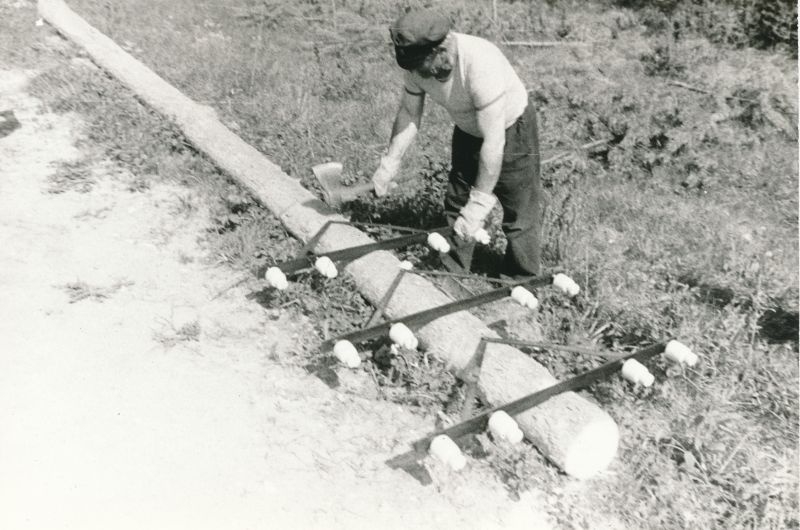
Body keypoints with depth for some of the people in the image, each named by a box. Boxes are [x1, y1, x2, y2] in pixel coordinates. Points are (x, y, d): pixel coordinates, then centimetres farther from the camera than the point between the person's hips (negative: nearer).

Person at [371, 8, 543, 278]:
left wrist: (479, 204, -36)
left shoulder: (481, 65, -40)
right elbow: (409, 113, -6)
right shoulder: (419, 64, -21)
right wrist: (388, 165, -13)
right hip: (468, 131, 7)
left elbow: (494, 141, -38)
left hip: (510, 130, -6)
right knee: (456, 206, 14)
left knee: (519, 215, -1)